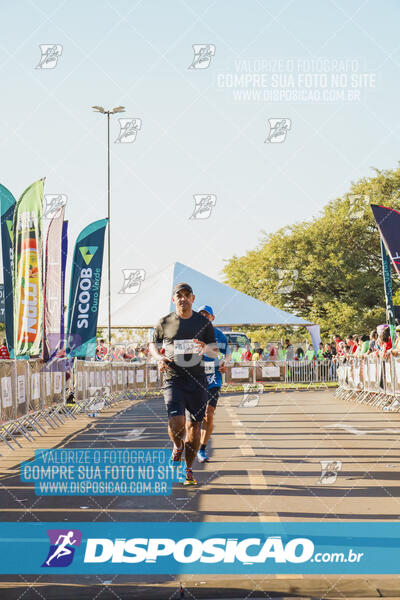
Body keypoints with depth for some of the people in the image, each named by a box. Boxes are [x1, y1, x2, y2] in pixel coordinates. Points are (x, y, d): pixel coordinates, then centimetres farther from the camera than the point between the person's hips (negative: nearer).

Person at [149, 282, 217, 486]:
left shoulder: (204, 323, 6)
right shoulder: (164, 323, 4)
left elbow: (215, 353, 9)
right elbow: (153, 345, 18)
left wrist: (206, 349, -14)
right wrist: (159, 358, -4)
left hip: (197, 381, 1)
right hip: (173, 380, -1)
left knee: (194, 427, 4)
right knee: (176, 422, -18)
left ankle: (188, 469, 19)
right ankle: (177, 447, 16)